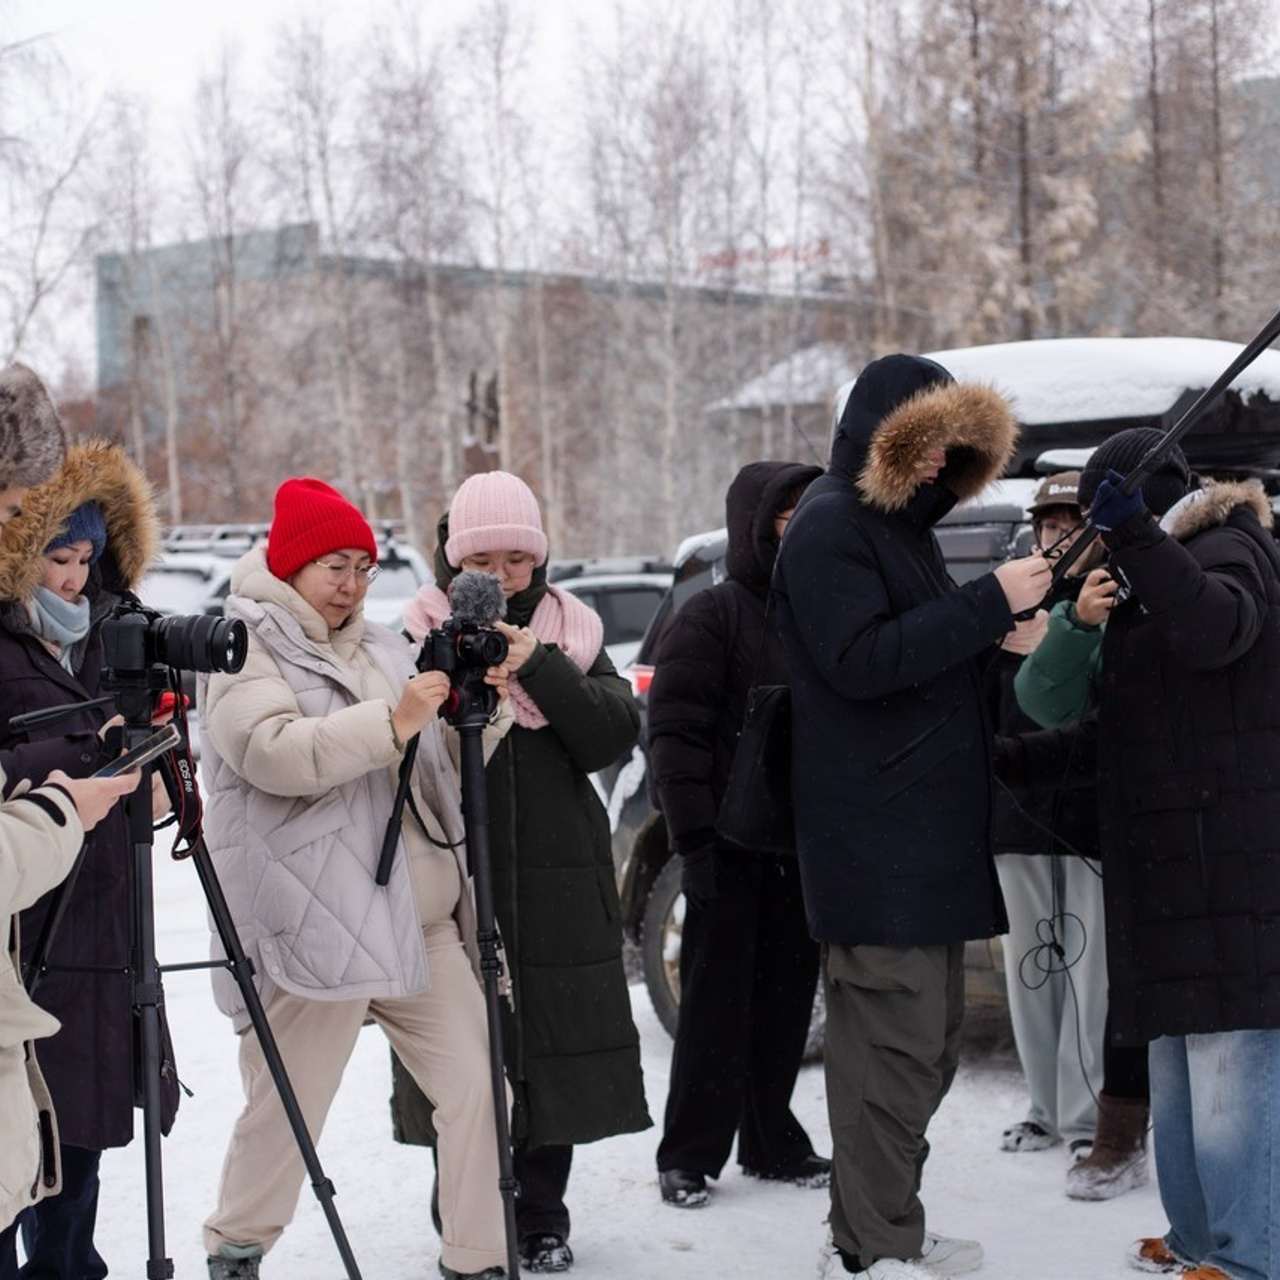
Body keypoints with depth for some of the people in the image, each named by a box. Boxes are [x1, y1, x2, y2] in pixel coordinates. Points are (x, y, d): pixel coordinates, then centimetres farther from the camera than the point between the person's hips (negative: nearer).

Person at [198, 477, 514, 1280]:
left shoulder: (381, 648, 19)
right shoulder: (243, 650, -3)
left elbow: (446, 759, 20)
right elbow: (274, 754, -21)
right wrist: (392, 721, -27)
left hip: (421, 918, 7)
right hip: (313, 922, -6)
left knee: (476, 1084, 0)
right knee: (287, 1107, 2)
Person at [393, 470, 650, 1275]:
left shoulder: (573, 633, 8)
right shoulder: (420, 637, 4)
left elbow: (616, 735, -5)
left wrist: (538, 665, -16)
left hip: (557, 887, 2)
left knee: (553, 1047, 5)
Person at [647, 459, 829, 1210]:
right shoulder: (715, 616, -6)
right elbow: (676, 731, -12)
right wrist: (695, 836, -18)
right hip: (734, 841, -6)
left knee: (787, 998, 10)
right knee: (719, 1000, -1)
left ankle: (773, 1142, 22)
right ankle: (690, 1157, 7)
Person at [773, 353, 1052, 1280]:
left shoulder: (904, 524, 21)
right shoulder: (829, 527, -10)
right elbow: (860, 660, -21)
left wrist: (995, 630, 7)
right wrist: (988, 603, -20)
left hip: (932, 829, 10)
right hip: (876, 840, -10)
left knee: (928, 1038, 14)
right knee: (895, 1040, -10)